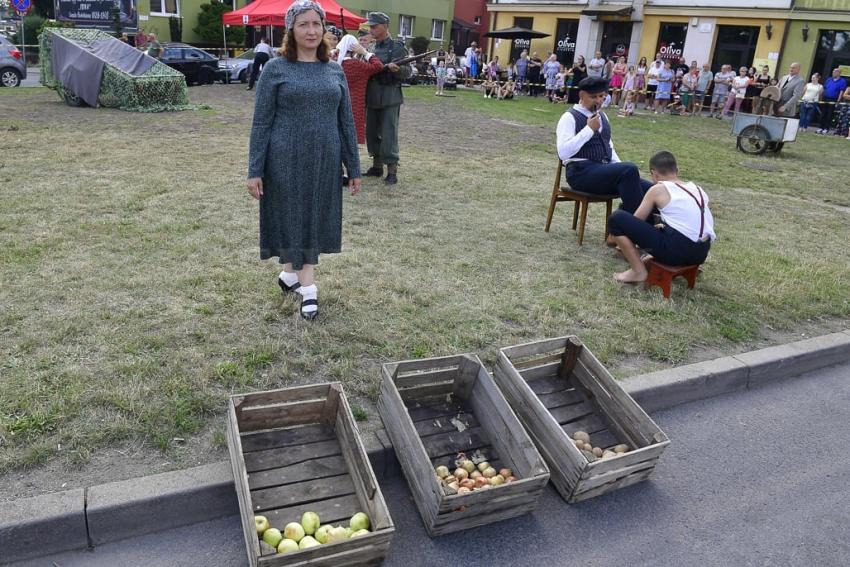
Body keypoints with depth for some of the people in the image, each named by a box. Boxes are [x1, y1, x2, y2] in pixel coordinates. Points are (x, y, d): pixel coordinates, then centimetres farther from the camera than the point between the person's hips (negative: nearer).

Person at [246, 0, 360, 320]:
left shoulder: (335, 71, 7)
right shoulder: (275, 69, -3)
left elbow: (346, 122, 9)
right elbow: (261, 123, -4)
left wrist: (354, 167, 7)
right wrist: (255, 170, -9)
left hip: (324, 162, 4)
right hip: (286, 161, -3)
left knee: (315, 220, 10)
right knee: (292, 219, 5)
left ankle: (291, 273, 28)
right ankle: (308, 287, 18)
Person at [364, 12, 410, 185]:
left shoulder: (397, 47, -7)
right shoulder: (372, 48, 13)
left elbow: (407, 72, -12)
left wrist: (397, 69, -30)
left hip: (390, 98, -7)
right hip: (372, 98, 7)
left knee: (389, 135, -7)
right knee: (372, 133, 12)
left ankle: (392, 171, -2)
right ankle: (377, 166, 24)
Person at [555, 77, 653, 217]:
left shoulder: (602, 116, 20)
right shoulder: (570, 117, -4)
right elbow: (563, 153, -18)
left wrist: (621, 168, 8)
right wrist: (589, 129, -16)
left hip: (604, 170, 8)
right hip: (581, 173, -7)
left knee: (647, 188, -16)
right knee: (630, 169, -30)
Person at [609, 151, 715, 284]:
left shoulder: (658, 189, 3)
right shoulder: (697, 188, 19)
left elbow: (636, 220, 11)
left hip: (677, 251, -7)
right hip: (701, 254, 7)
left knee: (617, 218, -2)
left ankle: (638, 271, -1)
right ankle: (688, 264, 22)